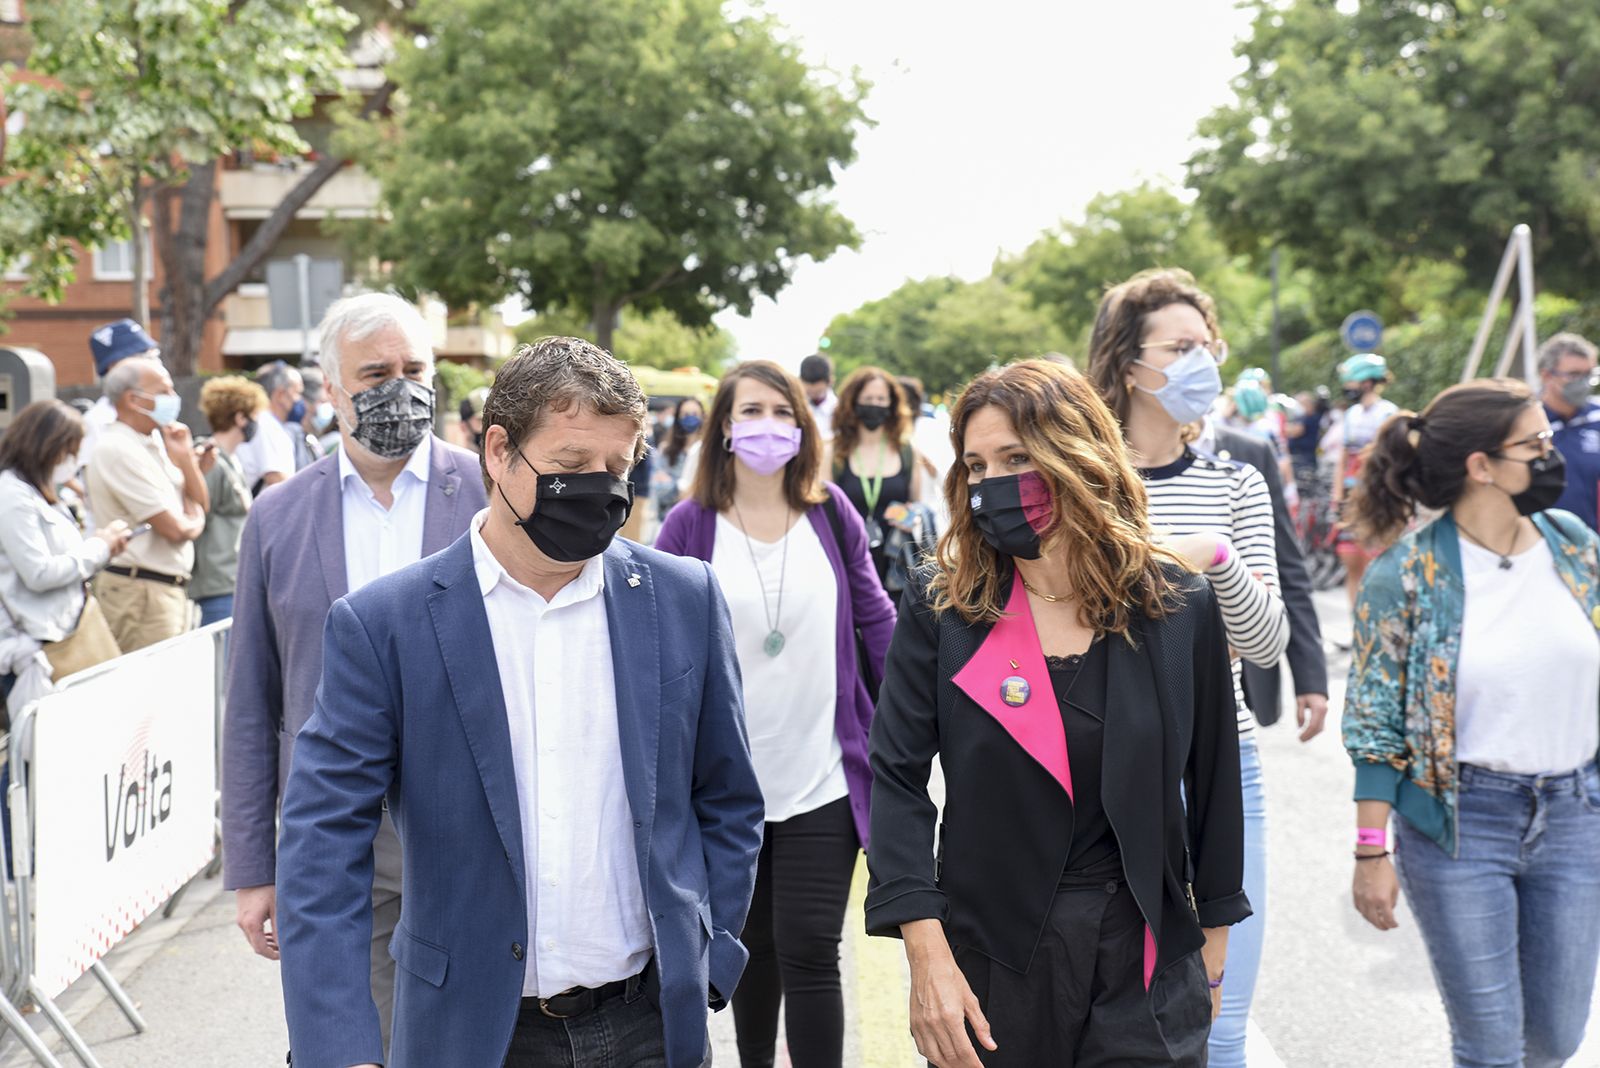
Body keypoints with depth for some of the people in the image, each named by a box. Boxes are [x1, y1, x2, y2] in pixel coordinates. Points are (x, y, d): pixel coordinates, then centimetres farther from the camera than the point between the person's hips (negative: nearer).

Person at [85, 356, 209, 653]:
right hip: (139, 592, -9)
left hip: (170, 588, 9)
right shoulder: (120, 450, -15)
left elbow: (201, 504, 15)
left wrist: (185, 456, 1)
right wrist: (195, 521, 4)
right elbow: (174, 528, -19)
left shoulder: (155, 442, 13)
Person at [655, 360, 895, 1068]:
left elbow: (874, 618, 5)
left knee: (810, 953, -2)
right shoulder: (691, 524, -4)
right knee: (752, 945, 16)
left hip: (822, 778, 0)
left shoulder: (830, 512, 0)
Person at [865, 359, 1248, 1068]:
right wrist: (926, 954, -16)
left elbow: (1212, 777, 5)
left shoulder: (1180, 605, -3)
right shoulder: (940, 606, -5)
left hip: (1143, 955, 0)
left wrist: (1214, 931, 11)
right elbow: (898, 777, -8)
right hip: (988, 952, 0)